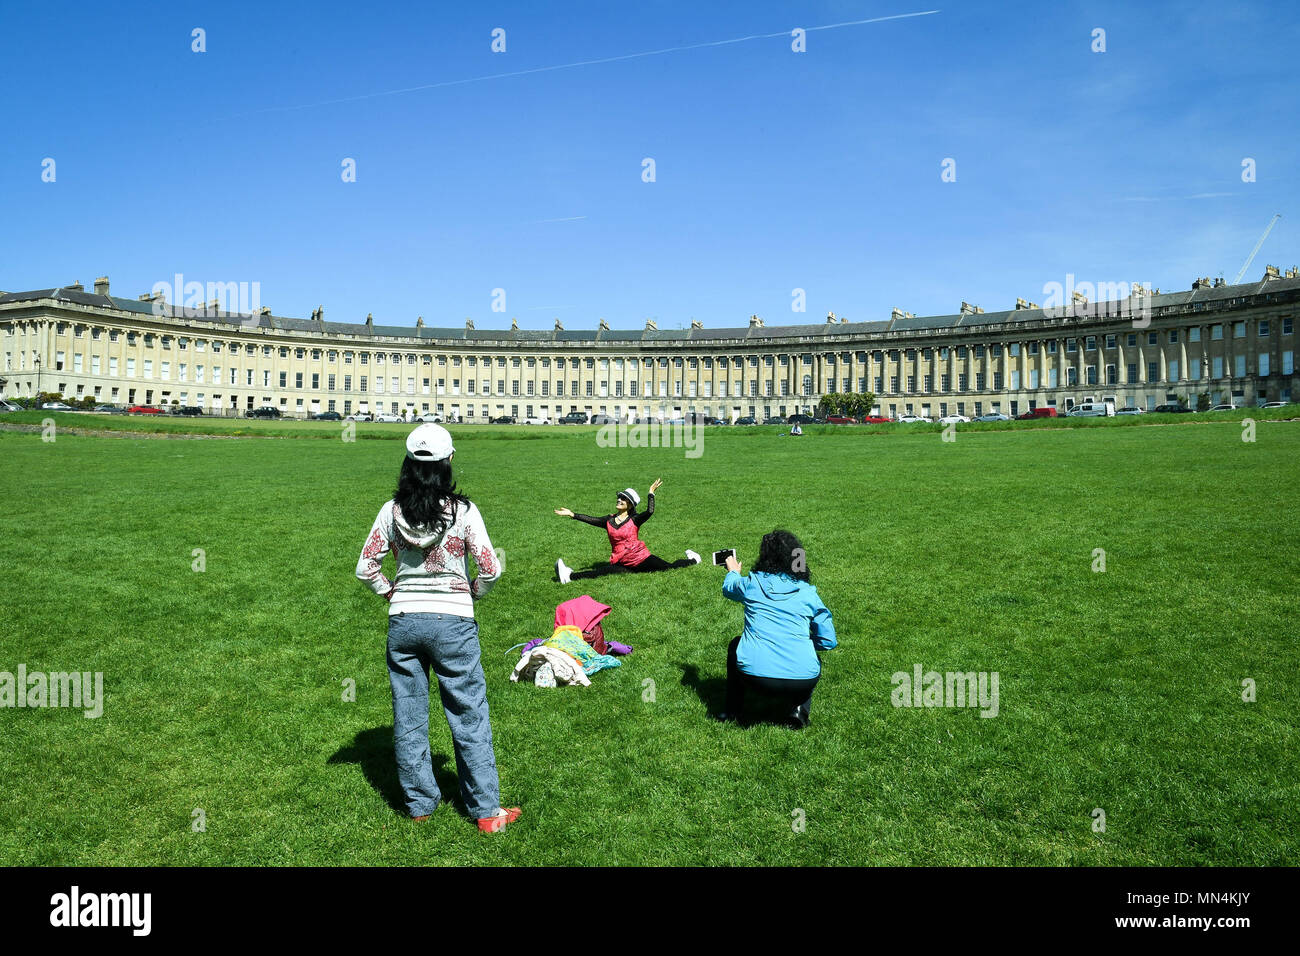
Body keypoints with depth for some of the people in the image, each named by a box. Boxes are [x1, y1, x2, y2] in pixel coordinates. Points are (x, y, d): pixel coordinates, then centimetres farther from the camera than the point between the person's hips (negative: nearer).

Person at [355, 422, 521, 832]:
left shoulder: (392, 511, -2)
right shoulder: (462, 510, -10)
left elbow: (366, 568, 0)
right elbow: (490, 568, -12)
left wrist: (393, 595, 13)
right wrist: (472, 594, 6)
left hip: (403, 620, 3)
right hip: (453, 622, -2)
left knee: (408, 717, 15)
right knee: (469, 717, 8)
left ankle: (419, 803, 28)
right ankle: (486, 810, 15)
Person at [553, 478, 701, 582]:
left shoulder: (634, 520, -4)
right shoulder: (609, 520, 9)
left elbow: (650, 512, -21)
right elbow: (591, 520, 3)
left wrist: (651, 494, -24)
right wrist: (572, 514, -3)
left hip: (641, 559, -2)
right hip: (622, 563, 2)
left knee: (670, 567, -10)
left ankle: (692, 560, 18)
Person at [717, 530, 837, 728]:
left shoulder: (752, 583, 6)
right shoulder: (808, 593, 6)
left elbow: (728, 589, 30)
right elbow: (828, 641, 6)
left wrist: (733, 572, 52)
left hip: (755, 677, 0)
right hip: (802, 682, 1)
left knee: (735, 645, 32)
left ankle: (734, 712, 30)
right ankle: (801, 708, 14)